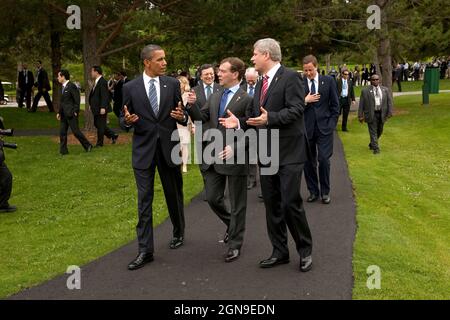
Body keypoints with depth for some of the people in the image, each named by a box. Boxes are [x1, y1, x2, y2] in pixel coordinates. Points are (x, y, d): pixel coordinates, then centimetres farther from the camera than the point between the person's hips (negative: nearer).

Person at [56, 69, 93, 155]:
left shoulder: (71, 86, -12)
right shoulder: (63, 87, 15)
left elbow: (77, 100, -14)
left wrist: (75, 111, -17)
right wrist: (59, 112, 16)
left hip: (71, 113, -9)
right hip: (64, 114, 9)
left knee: (75, 131, -6)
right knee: (62, 132, 6)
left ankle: (88, 146, 7)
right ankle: (63, 150, 11)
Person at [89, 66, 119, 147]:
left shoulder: (103, 82, -18)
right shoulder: (96, 82, 12)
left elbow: (104, 96, -23)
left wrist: (103, 108, -27)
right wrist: (91, 105, 18)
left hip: (101, 109, -10)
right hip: (96, 108, 10)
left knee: (100, 125, 0)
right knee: (97, 124, 16)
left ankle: (100, 143, 12)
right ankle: (113, 135, 22)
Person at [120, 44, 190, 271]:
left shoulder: (172, 84, 3)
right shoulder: (130, 88, -1)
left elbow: (183, 115, 7)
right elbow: (123, 121, 4)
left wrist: (182, 116, -17)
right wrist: (127, 120, -19)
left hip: (169, 148, 1)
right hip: (143, 150, -1)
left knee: (174, 195, 15)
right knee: (144, 200, -2)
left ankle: (179, 233, 39)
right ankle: (145, 250, 2)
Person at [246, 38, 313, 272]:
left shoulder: (290, 77, -9)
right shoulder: (260, 83, 16)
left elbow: (297, 109, -18)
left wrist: (270, 119, -26)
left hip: (289, 151, -8)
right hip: (267, 153, 8)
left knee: (291, 202, -7)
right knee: (271, 204, 10)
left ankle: (305, 250, 10)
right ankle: (279, 251, 21)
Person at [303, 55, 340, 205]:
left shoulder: (328, 81, 4)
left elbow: (335, 105, 6)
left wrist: (332, 124, -1)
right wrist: (305, 101, -13)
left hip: (324, 127, -1)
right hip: (306, 128, 1)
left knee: (324, 159, -7)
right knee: (308, 161, 5)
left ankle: (325, 192, 7)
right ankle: (313, 191, 19)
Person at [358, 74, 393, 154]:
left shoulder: (385, 90, 7)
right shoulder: (365, 91, -3)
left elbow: (389, 102, 6)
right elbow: (361, 104, -3)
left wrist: (390, 112, -4)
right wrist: (360, 115, -7)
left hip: (382, 114, 4)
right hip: (371, 114, -4)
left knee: (379, 132, 15)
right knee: (373, 132, -5)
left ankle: (371, 144, 36)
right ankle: (375, 148, -1)